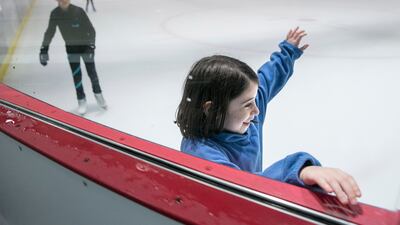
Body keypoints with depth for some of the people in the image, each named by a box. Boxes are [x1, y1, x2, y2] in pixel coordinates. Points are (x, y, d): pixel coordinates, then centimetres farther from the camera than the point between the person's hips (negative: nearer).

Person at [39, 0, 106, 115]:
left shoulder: (78, 11, -22)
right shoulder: (55, 14, -12)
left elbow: (91, 30, -19)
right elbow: (50, 32, -4)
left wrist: (91, 45, -30)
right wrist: (44, 49, -11)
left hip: (85, 45, -2)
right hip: (71, 47, 2)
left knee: (91, 72, 3)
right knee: (76, 75, 0)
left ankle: (98, 93, 27)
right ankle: (81, 100, 14)